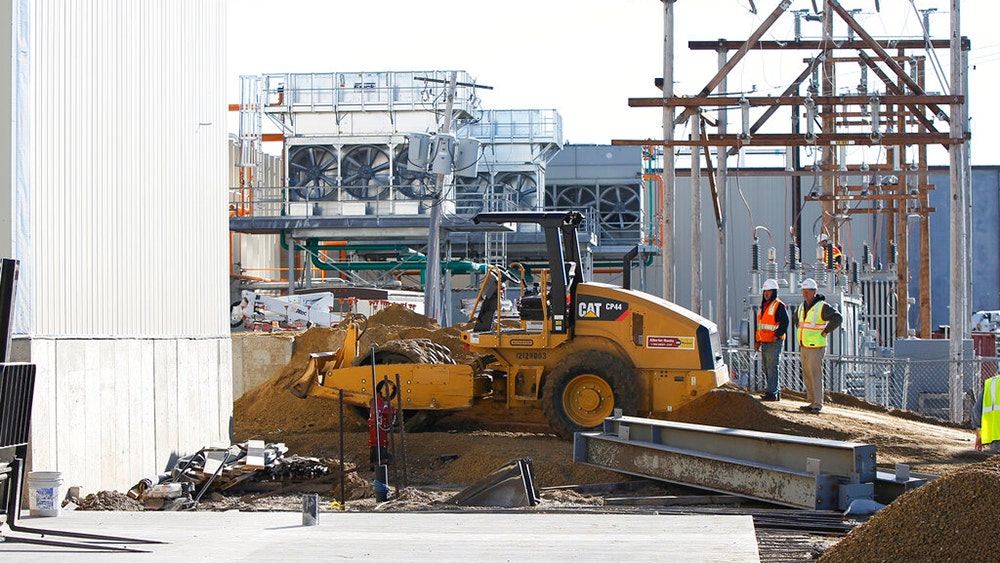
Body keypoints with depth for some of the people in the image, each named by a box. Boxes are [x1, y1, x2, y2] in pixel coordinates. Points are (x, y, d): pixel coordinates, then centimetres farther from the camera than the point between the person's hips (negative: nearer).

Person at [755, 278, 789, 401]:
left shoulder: (779, 306, -9)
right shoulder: (763, 306, 19)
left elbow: (785, 322, -18)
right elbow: (759, 325, 24)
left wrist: (777, 335, -20)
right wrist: (757, 341, 21)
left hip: (774, 342, -9)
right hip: (764, 343, 9)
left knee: (772, 367, -10)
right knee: (765, 367, 11)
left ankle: (771, 392, -9)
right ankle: (774, 391, 19)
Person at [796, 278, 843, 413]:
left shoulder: (822, 307, -13)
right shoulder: (802, 307, 12)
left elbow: (837, 318, -23)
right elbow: (798, 319, 34)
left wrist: (825, 332, -17)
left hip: (816, 347, -8)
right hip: (803, 347, 8)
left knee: (815, 376, -9)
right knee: (807, 376, 9)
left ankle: (818, 404, -7)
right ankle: (812, 402, 15)